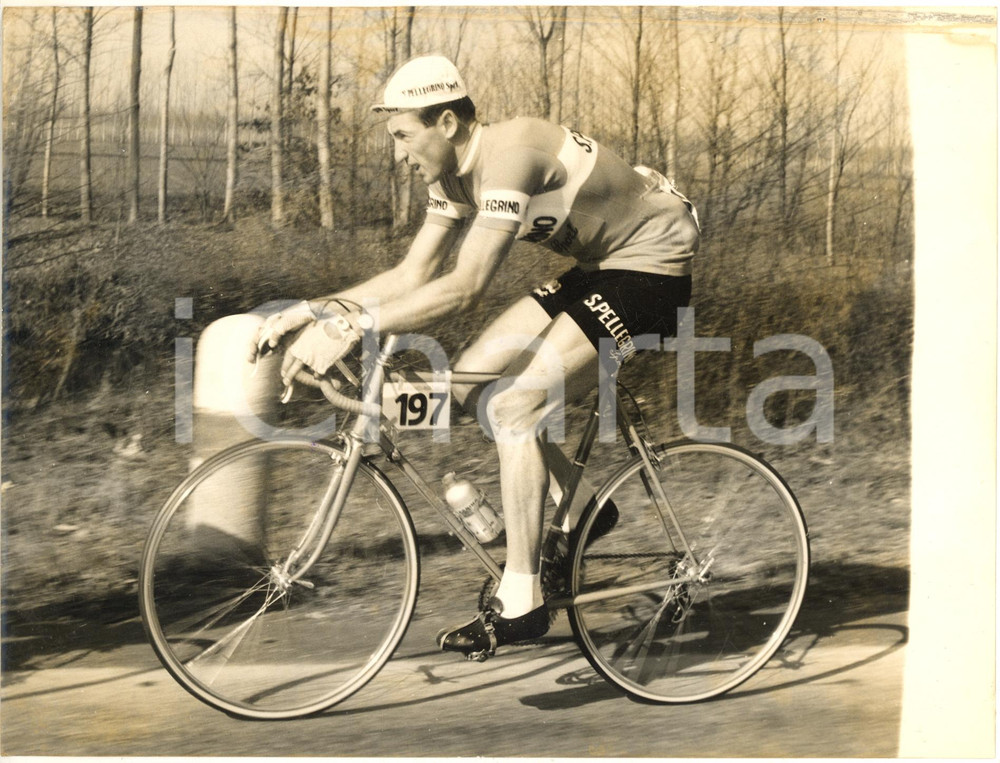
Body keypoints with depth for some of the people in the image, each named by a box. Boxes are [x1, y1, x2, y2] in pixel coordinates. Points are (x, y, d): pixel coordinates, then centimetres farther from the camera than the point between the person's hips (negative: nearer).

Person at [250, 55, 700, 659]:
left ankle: (522, 603, -11)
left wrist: (348, 330, -38)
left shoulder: (508, 155, -29)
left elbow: (464, 288, -36)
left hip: (655, 265, -10)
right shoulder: (455, 173, 1)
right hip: (602, 264, 10)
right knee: (474, 378, 4)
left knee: (515, 407, -19)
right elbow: (412, 275, 5)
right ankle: (580, 511, 19)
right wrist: (309, 311, -4)